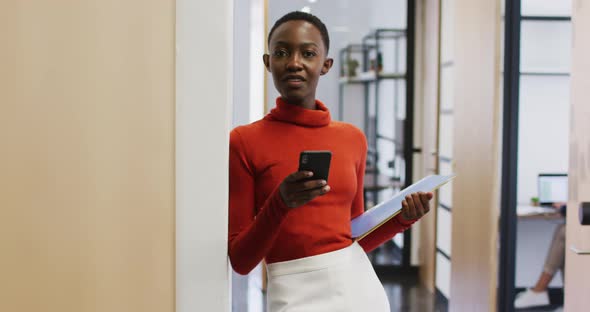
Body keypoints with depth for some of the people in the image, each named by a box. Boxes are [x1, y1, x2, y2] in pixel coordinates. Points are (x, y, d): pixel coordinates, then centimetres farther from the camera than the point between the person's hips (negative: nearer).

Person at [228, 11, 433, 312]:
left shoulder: (353, 138, 5)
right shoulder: (244, 141, -8)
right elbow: (240, 260, -7)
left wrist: (402, 218, -1)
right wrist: (280, 204, -21)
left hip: (361, 288, 4)